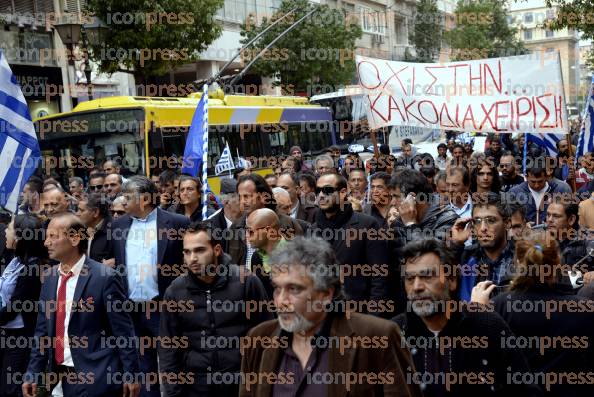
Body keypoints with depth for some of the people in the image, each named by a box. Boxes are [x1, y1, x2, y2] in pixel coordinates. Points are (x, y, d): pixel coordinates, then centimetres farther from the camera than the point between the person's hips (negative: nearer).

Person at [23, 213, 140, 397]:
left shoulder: (105, 277, -12)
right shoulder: (50, 279, 8)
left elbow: (123, 331, -11)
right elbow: (43, 330, 13)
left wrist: (130, 375, -10)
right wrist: (33, 374, 9)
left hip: (95, 379, -6)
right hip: (59, 377, 6)